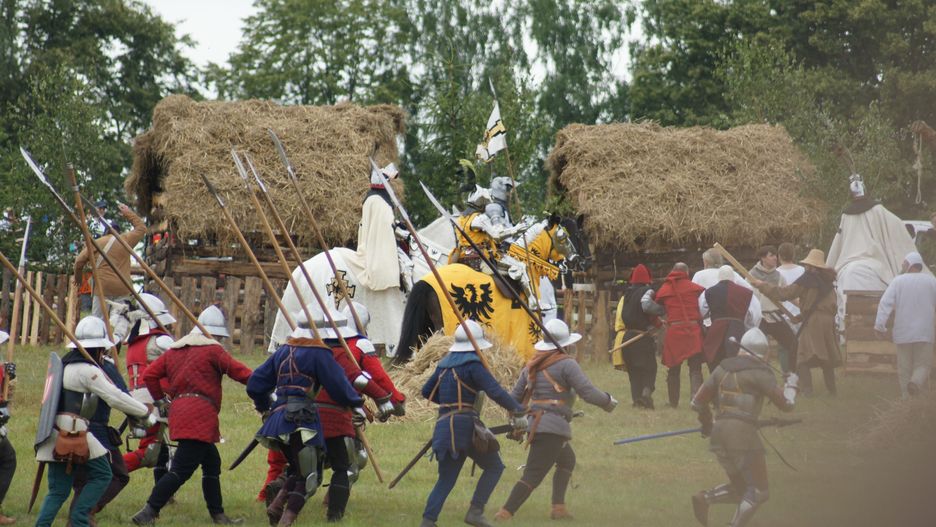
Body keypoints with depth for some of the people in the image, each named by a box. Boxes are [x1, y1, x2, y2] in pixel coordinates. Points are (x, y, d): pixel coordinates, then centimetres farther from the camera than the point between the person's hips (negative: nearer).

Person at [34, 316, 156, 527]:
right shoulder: (87, 370, -9)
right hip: (73, 433, -8)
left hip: (57, 436, 8)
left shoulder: (65, 365, 18)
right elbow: (115, 397, -14)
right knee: (101, 474, 4)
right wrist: (146, 413, -6)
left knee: (58, 490, 7)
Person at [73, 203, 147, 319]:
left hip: (102, 288, -1)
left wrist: (78, 277, 24)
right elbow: (141, 228, 22)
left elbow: (79, 262, 6)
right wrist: (128, 214, 31)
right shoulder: (126, 240, 7)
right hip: (122, 289, 1)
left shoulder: (96, 243, 6)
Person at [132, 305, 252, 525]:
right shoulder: (212, 350, -2)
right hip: (199, 414, -9)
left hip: (179, 410, 9)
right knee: (181, 470, -12)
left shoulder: (174, 350, 18)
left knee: (211, 462, 19)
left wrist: (161, 400, 21)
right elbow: (239, 372, -4)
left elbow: (149, 374, 14)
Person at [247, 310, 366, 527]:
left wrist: (264, 407, 32)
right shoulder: (319, 354, -5)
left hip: (278, 417, 7)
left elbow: (255, 384, 18)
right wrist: (356, 404, 9)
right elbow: (337, 384, -6)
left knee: (297, 469, 20)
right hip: (302, 420, -7)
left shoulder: (283, 352, 15)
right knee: (309, 476, 0)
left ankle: (276, 505, 0)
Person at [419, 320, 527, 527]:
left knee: (446, 479, 10)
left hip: (445, 426, 7)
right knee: (494, 467, 8)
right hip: (465, 425, -7)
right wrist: (518, 411, -12)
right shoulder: (473, 364, -7)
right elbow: (495, 392, -16)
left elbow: (427, 391, 26)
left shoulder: (445, 364, 16)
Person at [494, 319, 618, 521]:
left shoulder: (532, 365, 14)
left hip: (534, 424, 8)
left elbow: (515, 397, 16)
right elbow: (589, 393, -12)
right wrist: (609, 401, 6)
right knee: (532, 476, -11)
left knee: (567, 460, 28)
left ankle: (558, 507, 21)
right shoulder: (566, 364, -7)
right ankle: (505, 514, -20)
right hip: (553, 427, -8)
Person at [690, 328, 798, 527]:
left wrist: (707, 424, 34)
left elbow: (698, 402, 16)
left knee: (740, 488, 19)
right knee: (758, 491, 4)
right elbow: (786, 403, -6)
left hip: (719, 434, 7)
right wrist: (791, 384, 13)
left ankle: (704, 498, -4)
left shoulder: (722, 368, 14)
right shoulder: (759, 373, -5)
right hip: (743, 433, -7)